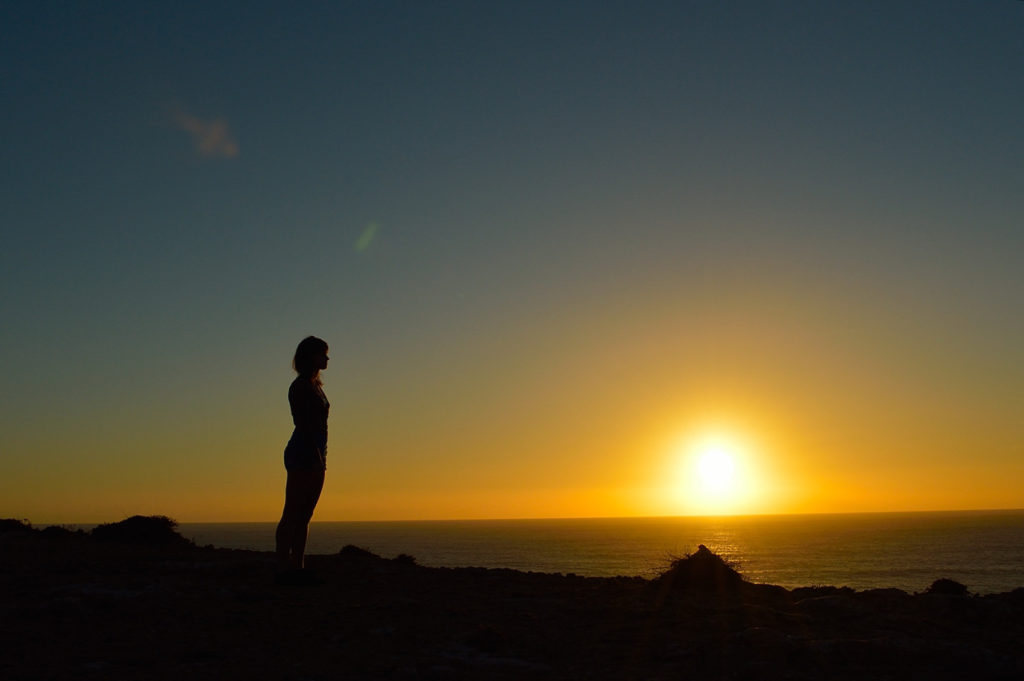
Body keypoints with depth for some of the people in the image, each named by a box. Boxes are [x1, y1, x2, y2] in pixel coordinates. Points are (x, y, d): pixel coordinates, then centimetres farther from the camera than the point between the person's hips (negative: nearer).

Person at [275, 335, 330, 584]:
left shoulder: (315, 385, 19)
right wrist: (316, 456, -21)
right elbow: (304, 424, -16)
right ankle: (283, 568, -7)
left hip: (315, 454, 9)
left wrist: (321, 457, 16)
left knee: (304, 515, 9)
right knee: (292, 514, -8)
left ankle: (299, 567, 11)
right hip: (302, 452, -9)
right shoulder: (301, 386, -8)